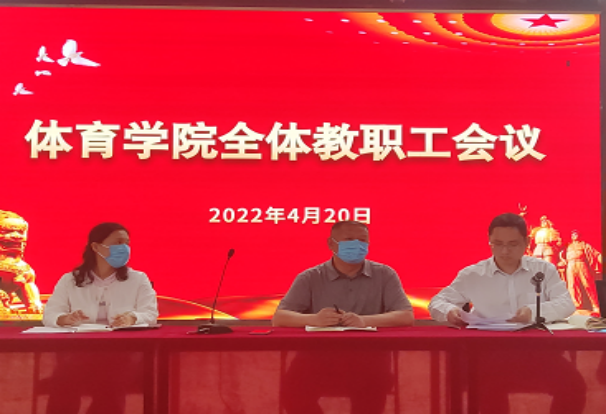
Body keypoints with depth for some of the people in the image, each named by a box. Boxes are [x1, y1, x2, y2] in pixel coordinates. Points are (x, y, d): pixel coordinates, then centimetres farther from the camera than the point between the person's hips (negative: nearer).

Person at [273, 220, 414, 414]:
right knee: (292, 392, -25)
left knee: (372, 390, -33)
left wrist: (365, 321, -25)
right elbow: (279, 318, -3)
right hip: (320, 355, 1)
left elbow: (406, 316, -5)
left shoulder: (384, 275, 6)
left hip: (367, 356, -1)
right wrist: (314, 319, -25)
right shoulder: (310, 279, 5)